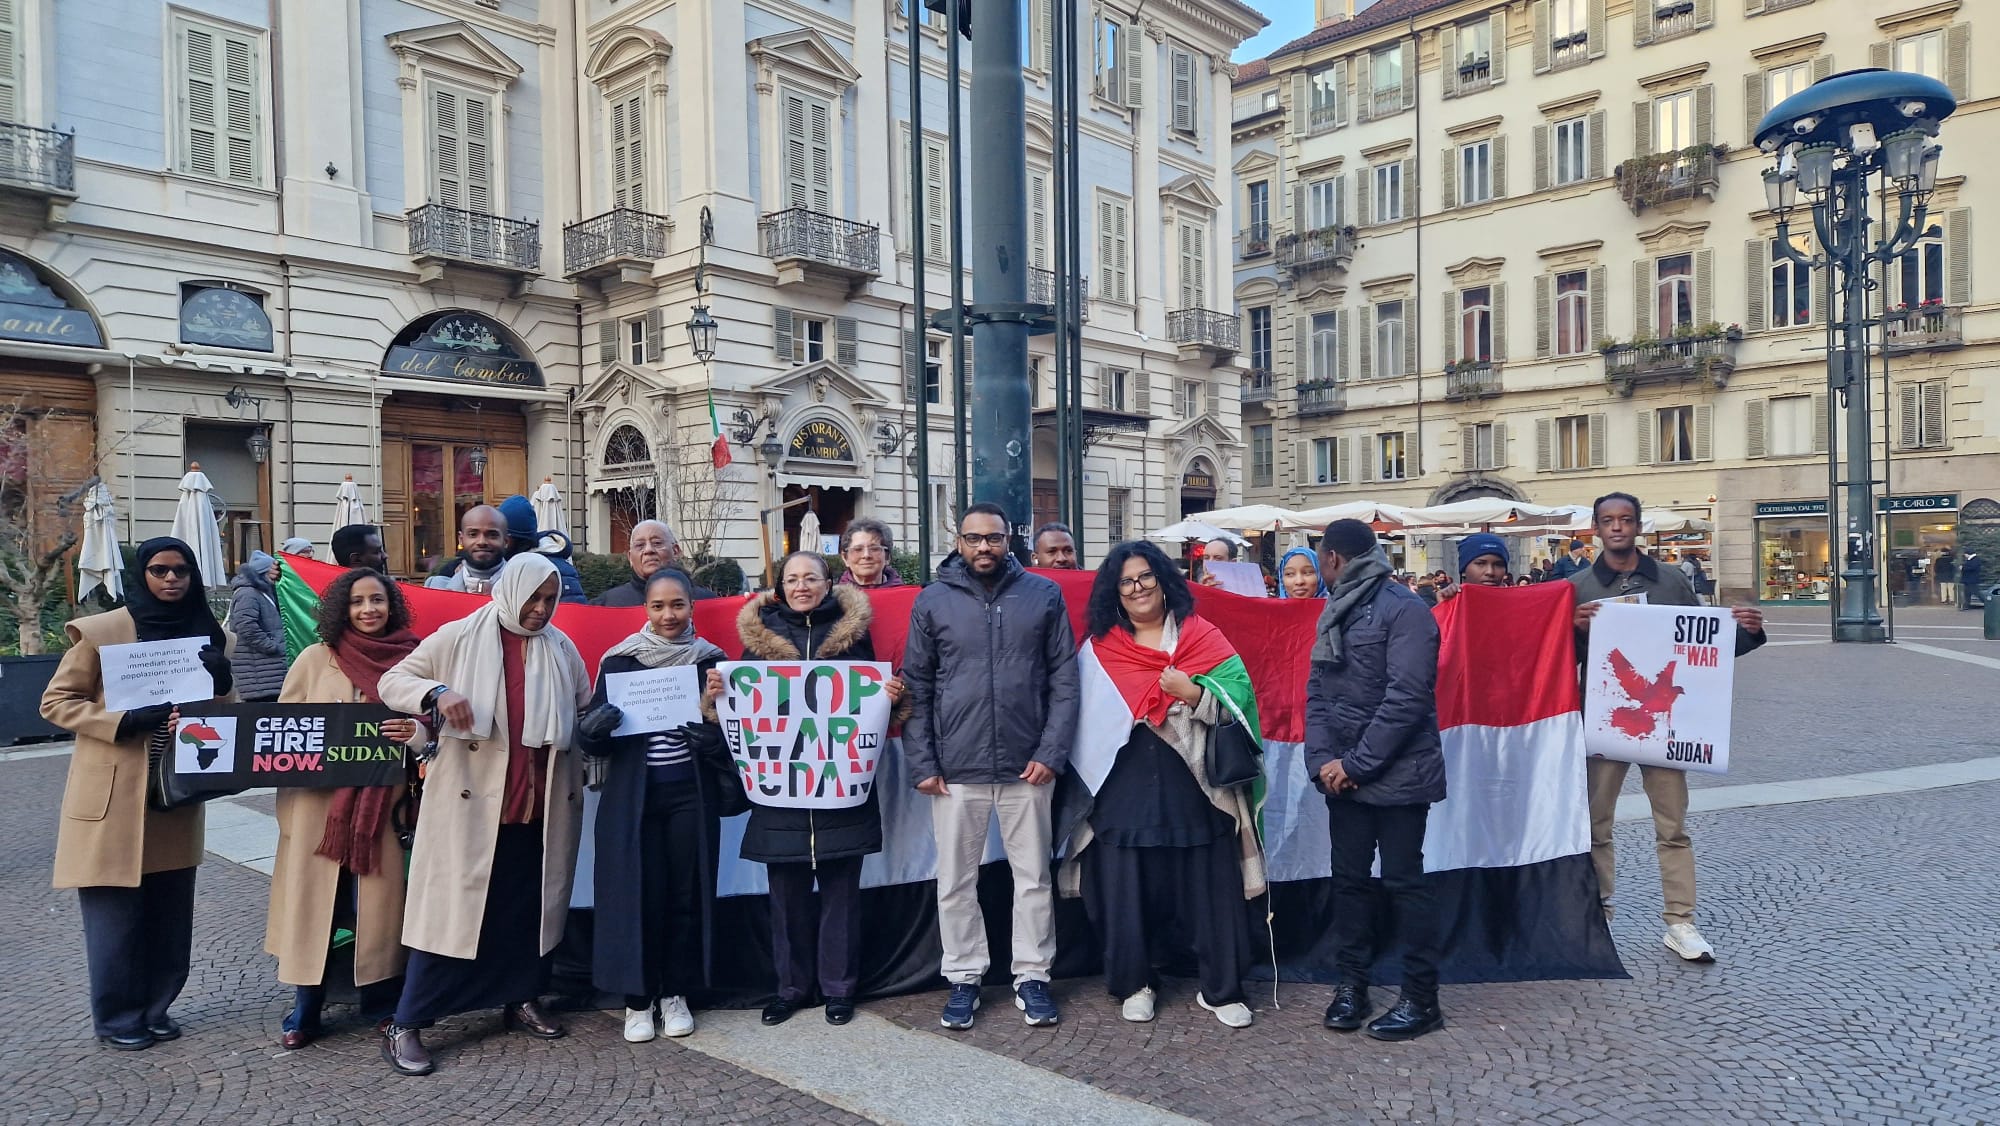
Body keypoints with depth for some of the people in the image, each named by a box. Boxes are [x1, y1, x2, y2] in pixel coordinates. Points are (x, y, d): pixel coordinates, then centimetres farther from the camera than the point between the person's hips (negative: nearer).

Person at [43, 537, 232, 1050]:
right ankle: (117, 1018, 20)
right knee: (114, 915, 4)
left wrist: (217, 683, -9)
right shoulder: (99, 631, -6)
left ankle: (155, 1008, 26)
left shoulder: (204, 634, 8)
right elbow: (55, 701, -5)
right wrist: (127, 721, -18)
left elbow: (222, 709, 14)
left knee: (170, 913, 11)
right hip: (112, 798, -4)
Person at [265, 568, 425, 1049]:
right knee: (313, 901, 5)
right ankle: (304, 1011, 19)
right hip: (317, 802, 0)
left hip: (382, 804, 0)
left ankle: (380, 1002, 21)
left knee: (377, 901, 5)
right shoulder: (317, 658, 2)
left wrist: (416, 731, -16)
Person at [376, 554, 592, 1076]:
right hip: (470, 800, -4)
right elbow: (392, 682, -2)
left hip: (541, 804, 4)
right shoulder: (458, 638, -2)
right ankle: (406, 1025, 10)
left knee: (534, 905, 13)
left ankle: (523, 998, 30)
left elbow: (584, 713, 18)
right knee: (451, 905, -1)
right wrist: (437, 692, -20)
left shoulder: (562, 648, 8)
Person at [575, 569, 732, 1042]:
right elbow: (591, 738, 2)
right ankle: (638, 998, 16)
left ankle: (675, 993, 21)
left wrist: (712, 714, -20)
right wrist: (594, 726, -21)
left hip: (691, 793, 1)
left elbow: (727, 734, 2)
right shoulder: (619, 660, 1)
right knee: (639, 893, -1)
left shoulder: (710, 660, 3)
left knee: (686, 892, 4)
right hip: (633, 795, -1)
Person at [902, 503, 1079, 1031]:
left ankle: (1032, 977, 24)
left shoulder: (1044, 595, 2)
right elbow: (916, 688, 3)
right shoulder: (932, 601, 2)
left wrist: (1051, 752, -7)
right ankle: (963, 978, 25)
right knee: (956, 882, 10)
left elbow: (1064, 680, 1)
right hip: (956, 770, 0)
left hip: (1027, 767, 0)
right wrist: (921, 763, -4)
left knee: (1033, 877, 10)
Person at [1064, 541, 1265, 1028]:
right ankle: (1133, 984, 24)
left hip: (1194, 785, 0)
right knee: (1127, 887, 5)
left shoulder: (1201, 636, 5)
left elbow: (1237, 701, -3)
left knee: (1210, 887, 4)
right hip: (1125, 787, 1)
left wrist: (1192, 693, -18)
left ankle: (1221, 990, 19)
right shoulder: (1101, 646, 8)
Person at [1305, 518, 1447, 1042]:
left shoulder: (1403, 609, -12)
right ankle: (1351, 985, 23)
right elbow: (1317, 693, 10)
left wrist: (1355, 764, -17)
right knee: (1349, 879, 12)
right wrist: (1323, 759, -5)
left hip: (1396, 776, -7)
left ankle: (1421, 999, 12)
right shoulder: (1335, 614, 14)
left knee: (1404, 881, 1)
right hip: (1344, 775, 7)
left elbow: (1406, 698, -19)